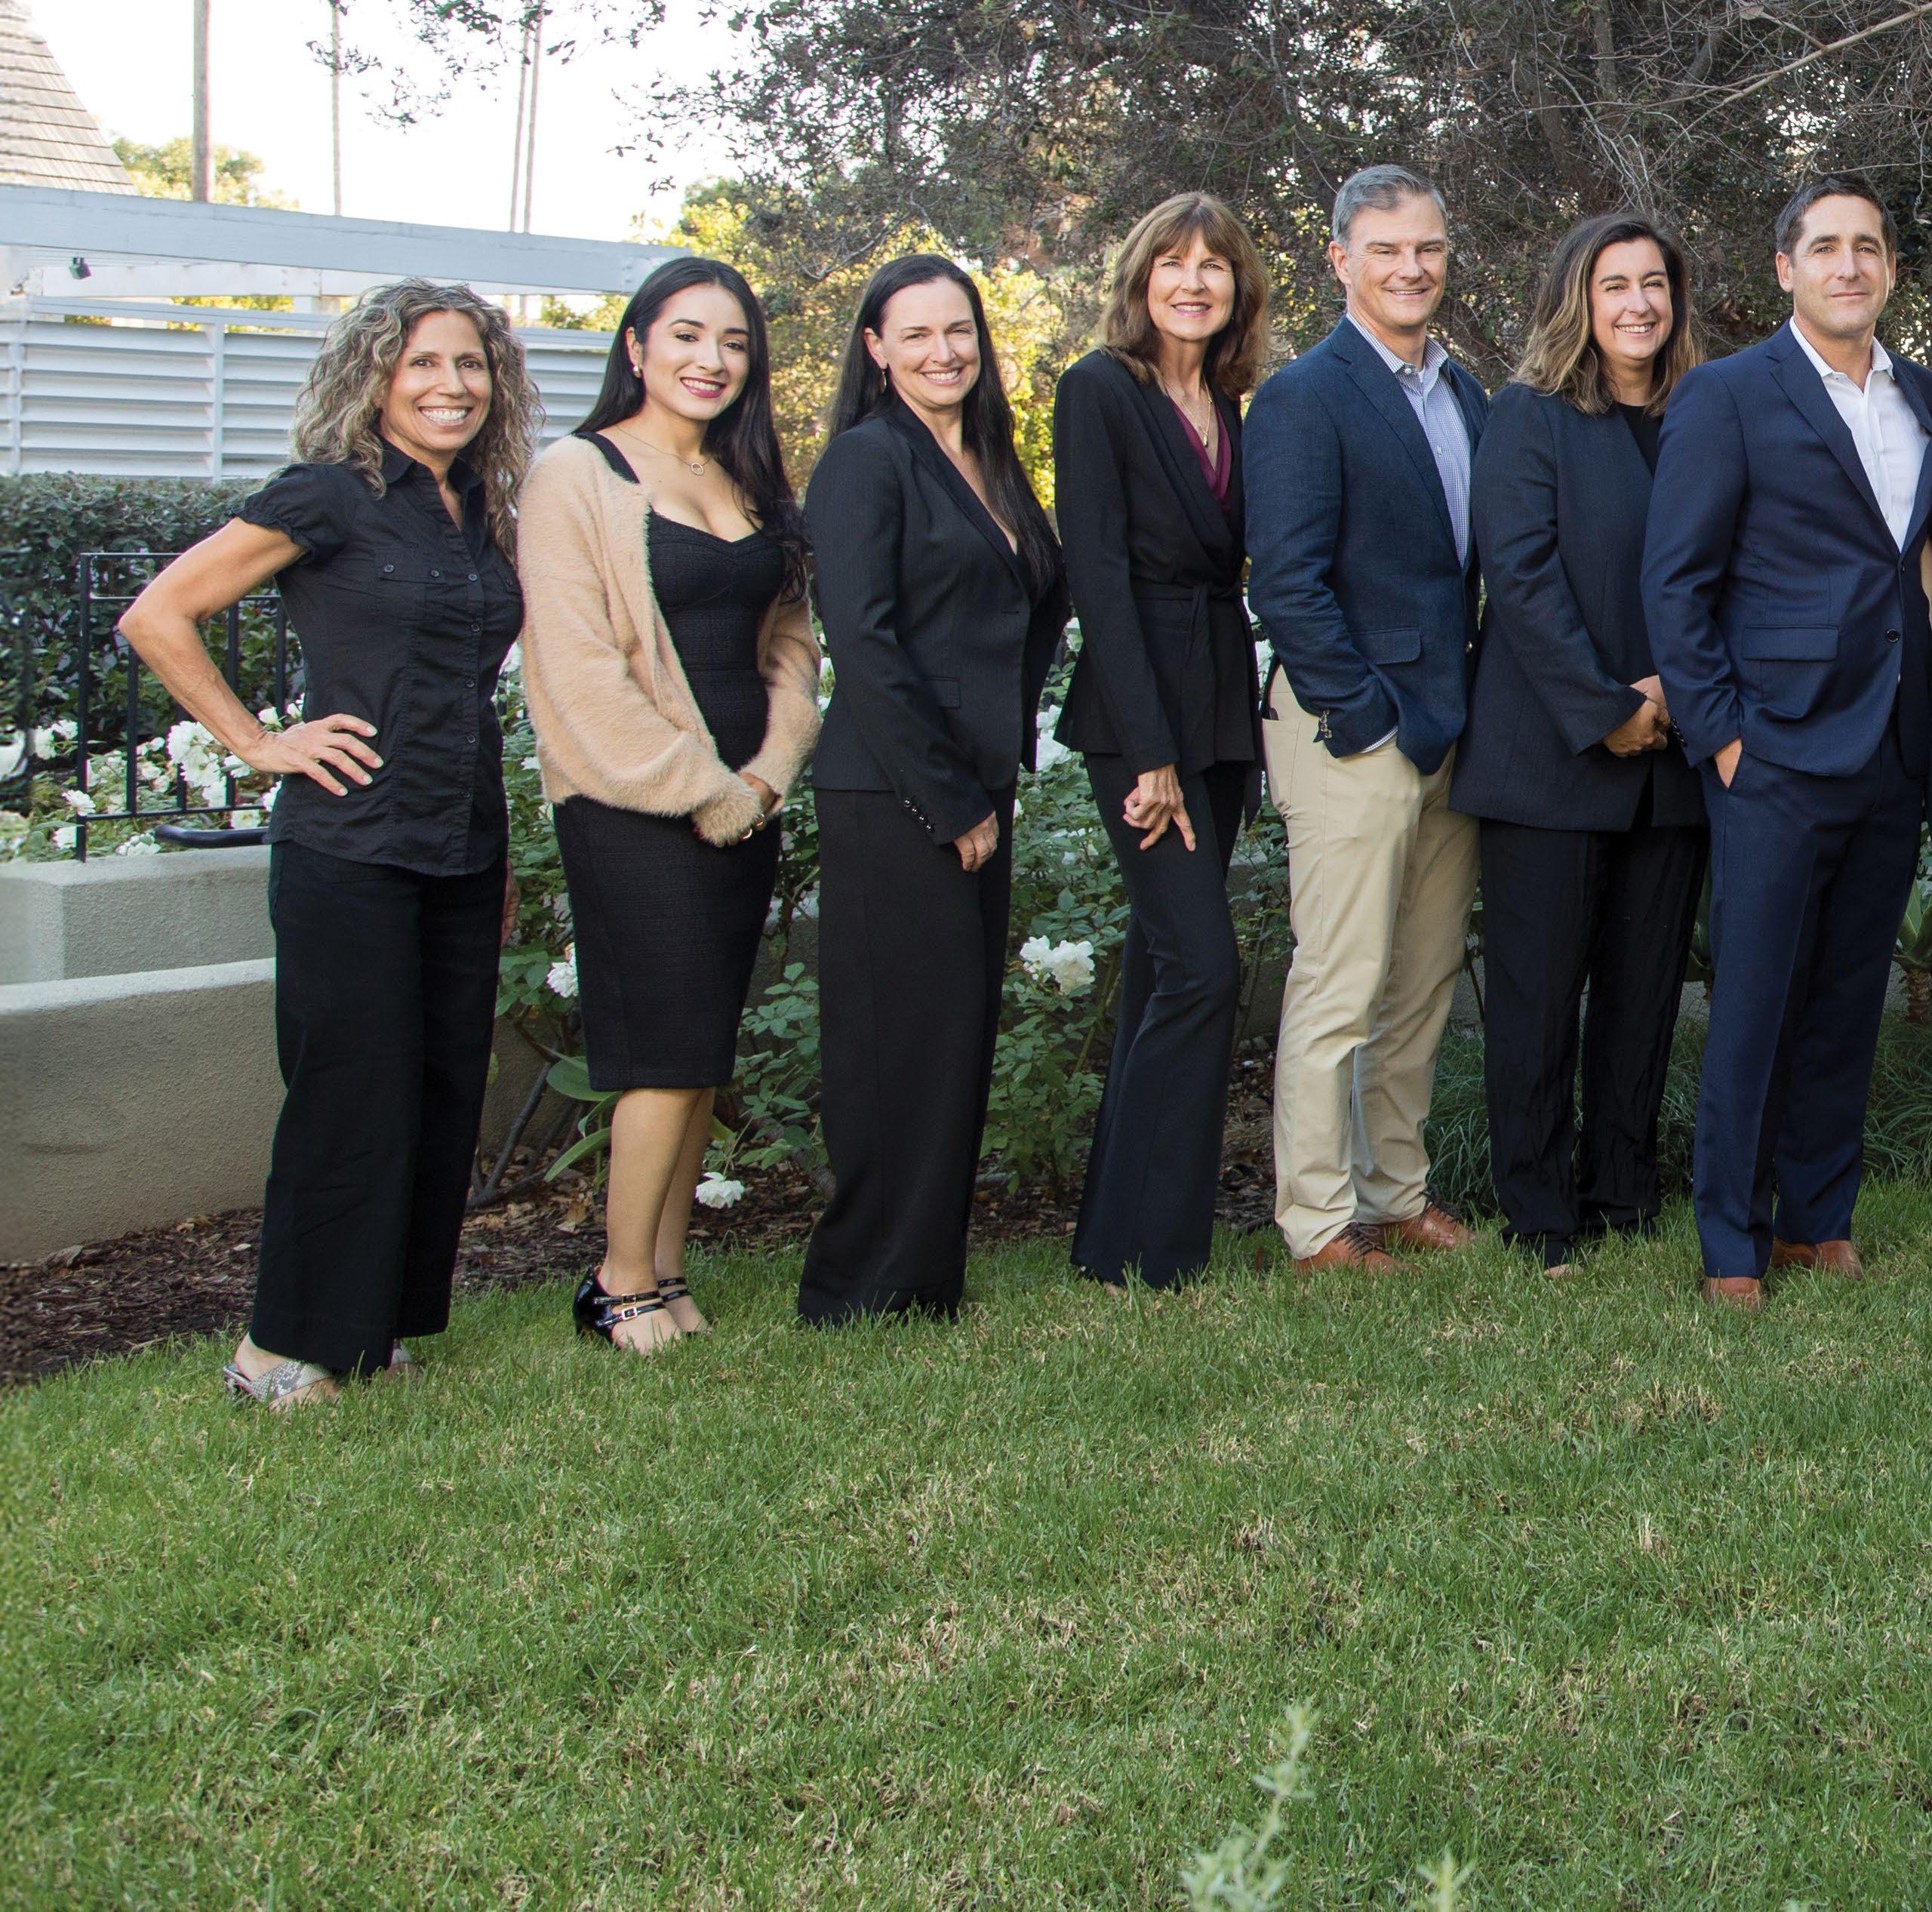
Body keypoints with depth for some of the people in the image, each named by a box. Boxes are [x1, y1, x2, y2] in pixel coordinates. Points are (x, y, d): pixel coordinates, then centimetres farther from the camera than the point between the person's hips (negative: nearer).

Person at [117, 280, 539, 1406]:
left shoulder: (488, 516, 13)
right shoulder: (330, 497, -7)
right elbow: (159, 616, -7)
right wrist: (258, 744, -7)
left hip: (464, 853, 7)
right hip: (351, 850, -6)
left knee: (446, 1094, 9)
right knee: (352, 1095, -3)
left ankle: (386, 1326, 22)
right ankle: (288, 1349, 11)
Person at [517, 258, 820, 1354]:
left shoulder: (751, 485, 16)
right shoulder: (579, 476, -5)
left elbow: (789, 641, 17)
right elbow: (579, 668, -12)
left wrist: (768, 772, 0)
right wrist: (696, 789, -12)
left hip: (743, 802, 7)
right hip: (633, 807, -6)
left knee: (704, 1053, 7)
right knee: (671, 1048, -8)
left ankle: (666, 1272, 15)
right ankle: (624, 1286, 3)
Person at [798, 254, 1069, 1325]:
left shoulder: (988, 465, 16)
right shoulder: (867, 459, -8)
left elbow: (1038, 611, 22)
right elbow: (864, 643, -16)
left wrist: (996, 779, 11)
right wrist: (947, 799, -14)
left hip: (973, 794, 8)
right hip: (891, 798, -8)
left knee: (963, 1030, 10)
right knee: (904, 1037, -5)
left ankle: (929, 1271, 20)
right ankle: (867, 1294, 6)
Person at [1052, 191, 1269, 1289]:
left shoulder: (1227, 406, 14)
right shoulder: (1100, 392, -7)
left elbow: (1230, 562, 15)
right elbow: (1098, 572, -13)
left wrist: (1228, 729, 5)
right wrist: (1150, 753, -18)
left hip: (1220, 708, 7)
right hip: (1140, 712, -7)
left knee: (1166, 960, 10)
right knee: (1202, 964, -12)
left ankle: (1125, 1228, 19)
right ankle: (1144, 1247, -4)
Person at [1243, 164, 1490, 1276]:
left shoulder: (1467, 397, 14)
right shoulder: (1304, 398, -9)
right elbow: (1287, 585, -15)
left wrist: (1477, 713, 8)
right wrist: (1371, 721, -15)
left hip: (1449, 737, 7)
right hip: (1354, 737, -7)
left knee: (1426, 984, 13)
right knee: (1340, 992, -1)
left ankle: (1400, 1194, 25)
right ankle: (1321, 1223, 9)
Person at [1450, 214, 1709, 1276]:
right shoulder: (1529, 416, -1)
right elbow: (1521, 574, -10)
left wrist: (1675, 694, -7)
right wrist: (1605, 710, -14)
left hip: (1671, 748, 4)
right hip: (1551, 751, -4)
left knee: (1645, 983, 8)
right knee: (1538, 987, 1)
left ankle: (1624, 1187, 20)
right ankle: (1536, 1210, 11)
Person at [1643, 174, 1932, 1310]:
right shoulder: (1729, 396, -3)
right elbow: (1677, 579, -5)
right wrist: (1719, 733, -10)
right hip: (1780, 750, -5)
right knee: (1756, 1002, -2)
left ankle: (1820, 1220, 23)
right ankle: (1735, 1246, 8)